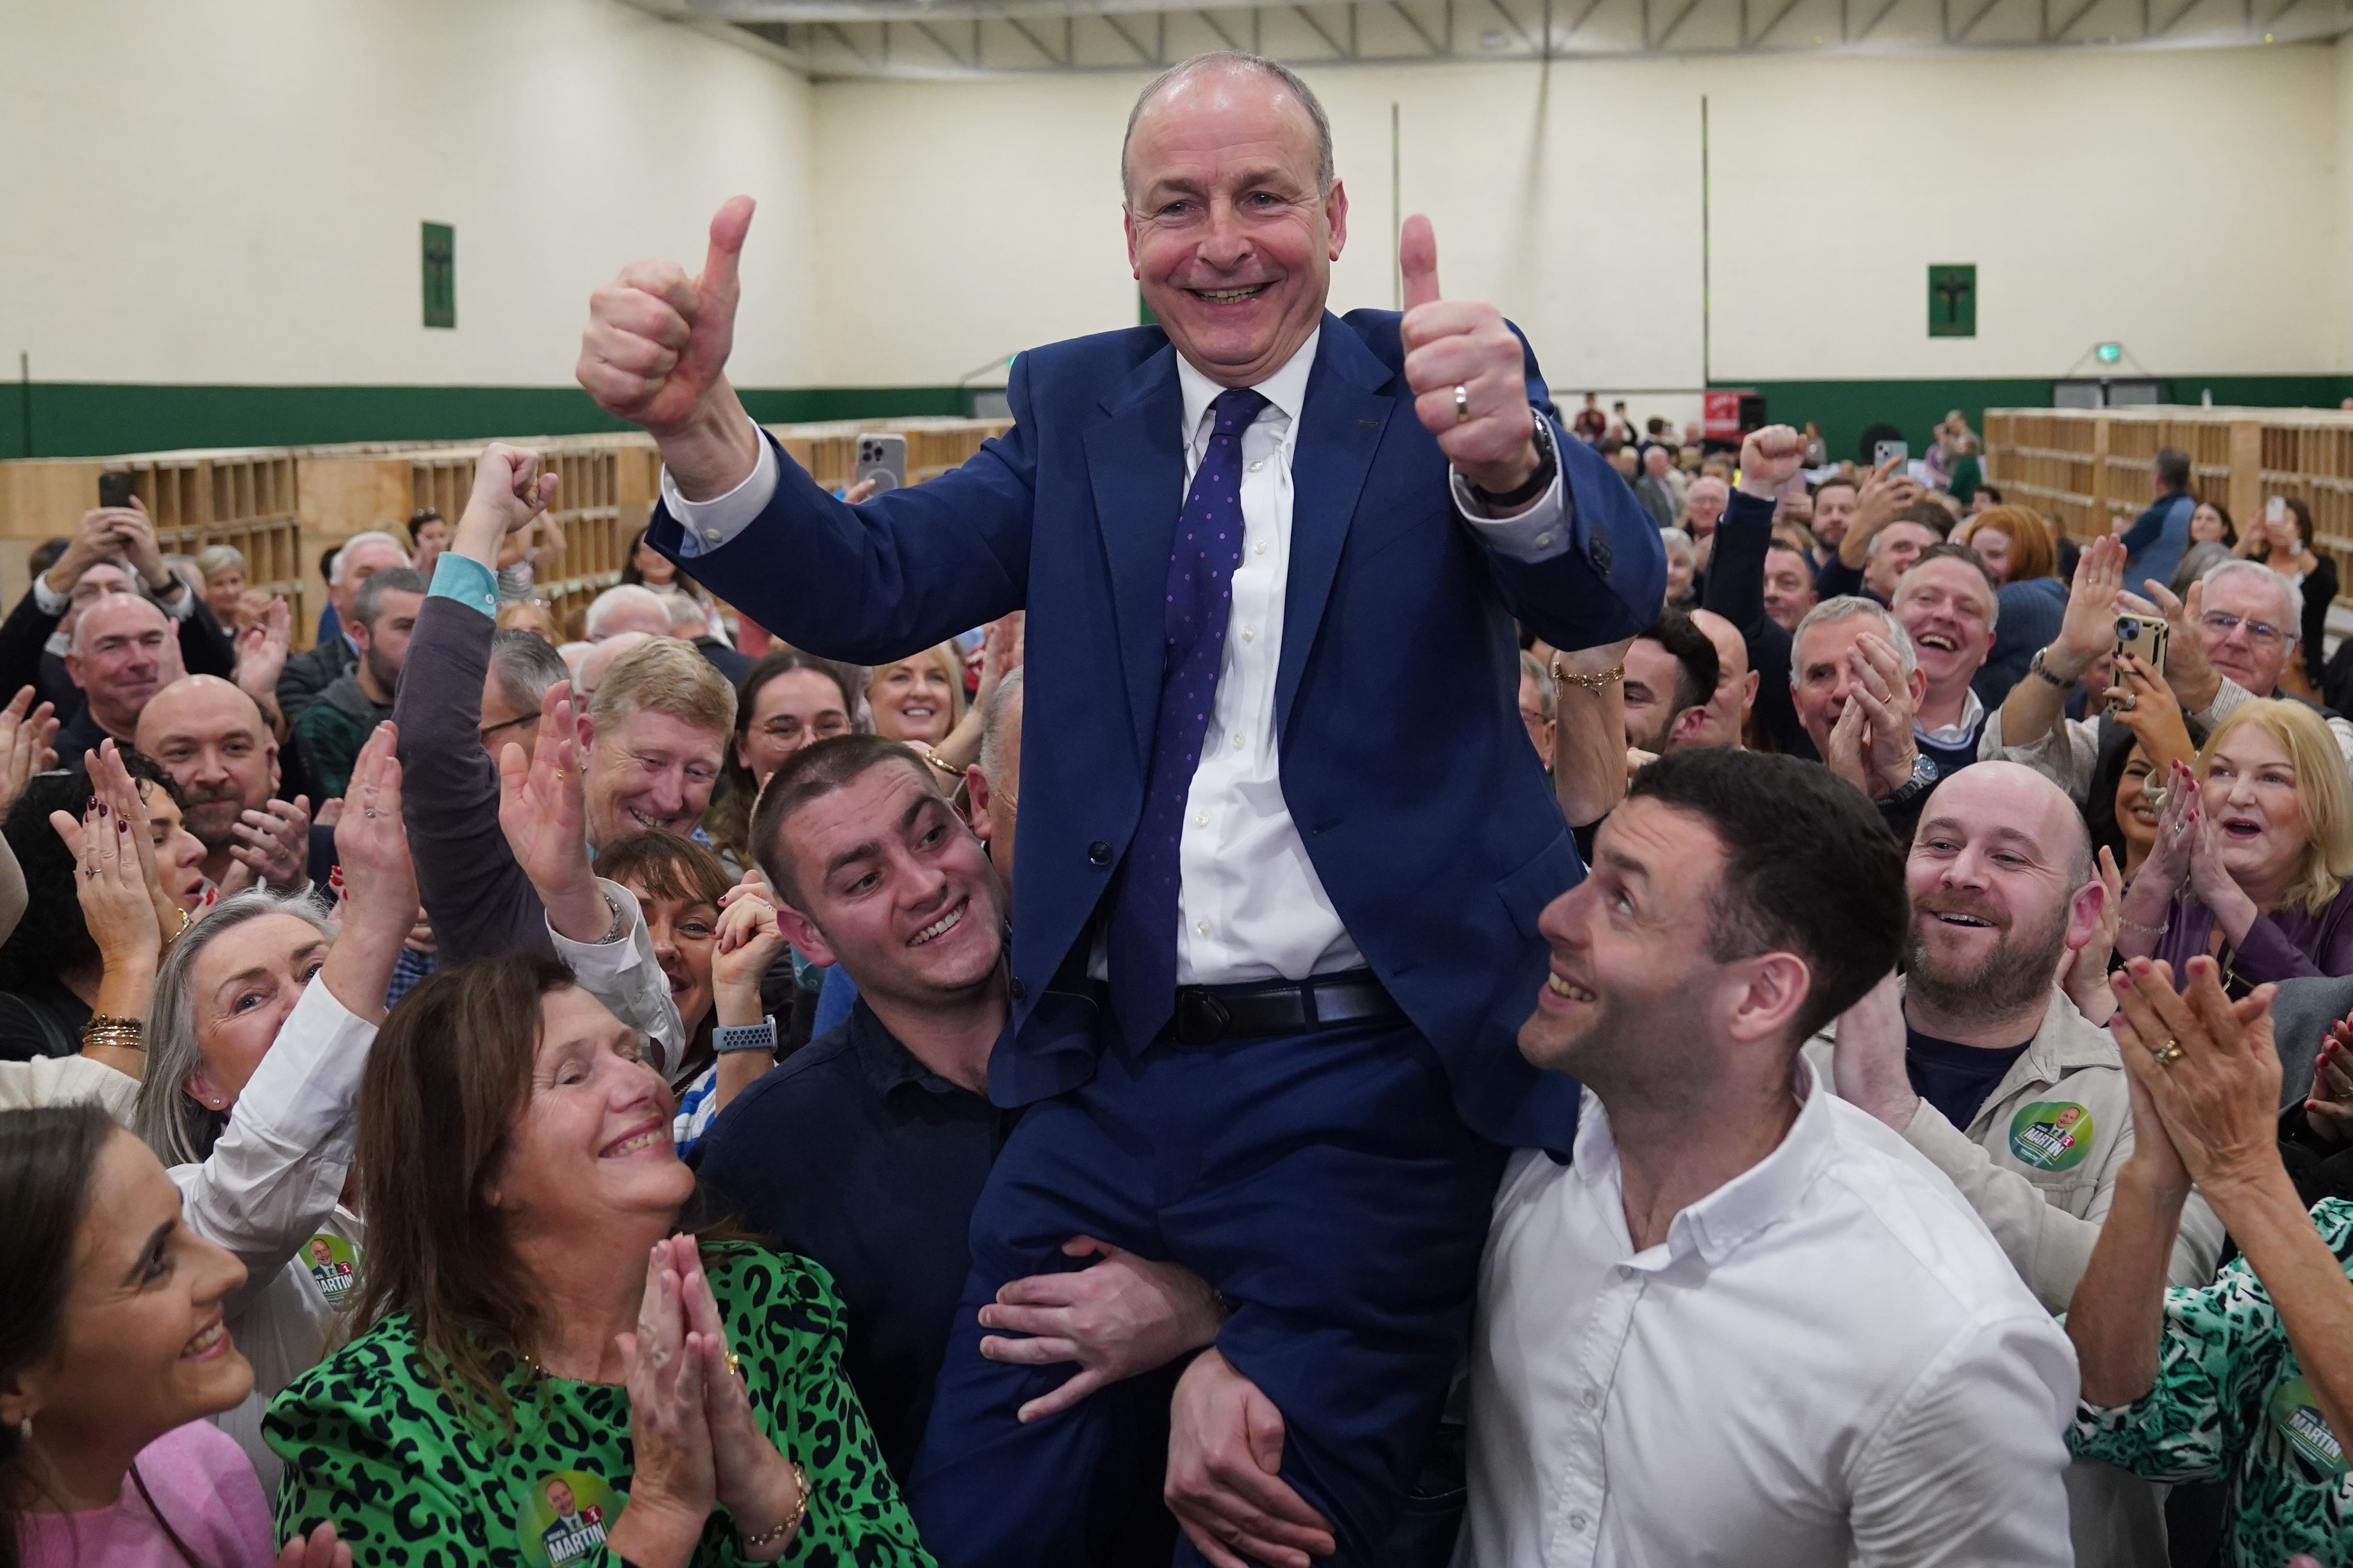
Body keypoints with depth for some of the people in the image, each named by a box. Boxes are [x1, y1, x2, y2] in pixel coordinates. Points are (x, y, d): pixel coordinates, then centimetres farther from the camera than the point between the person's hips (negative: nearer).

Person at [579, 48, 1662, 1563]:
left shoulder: (1426, 386, -1)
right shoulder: (1074, 405, 8)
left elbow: (1612, 594, -18)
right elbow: (870, 588, -5)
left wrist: (1509, 459, -42)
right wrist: (698, 422, -25)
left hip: (1362, 1097, -3)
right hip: (1107, 1082, 3)